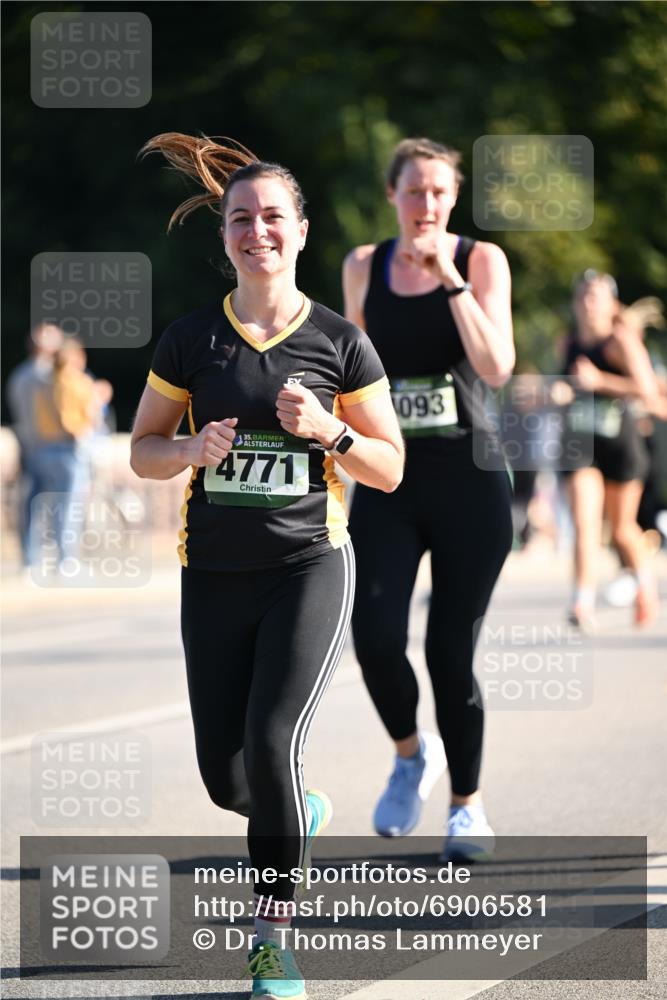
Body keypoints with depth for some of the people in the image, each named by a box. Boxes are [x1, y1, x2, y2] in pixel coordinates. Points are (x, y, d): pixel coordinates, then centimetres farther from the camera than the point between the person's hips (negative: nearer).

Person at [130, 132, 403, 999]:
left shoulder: (339, 342, -2)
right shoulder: (190, 340, 1)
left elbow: (390, 468, 3)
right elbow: (142, 452, 8)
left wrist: (327, 431, -15)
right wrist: (192, 448, -13)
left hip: (309, 568, -3)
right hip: (214, 576, 3)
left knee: (272, 742, -20)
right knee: (227, 780, 5)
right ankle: (301, 817, 42)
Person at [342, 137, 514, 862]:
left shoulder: (480, 260, -2)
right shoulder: (364, 267, 7)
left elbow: (496, 368, -14)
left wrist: (451, 279, -18)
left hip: (468, 481, -2)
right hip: (387, 481, 2)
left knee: (451, 652, -1)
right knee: (375, 638, -17)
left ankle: (468, 806, 17)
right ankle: (410, 755, 12)